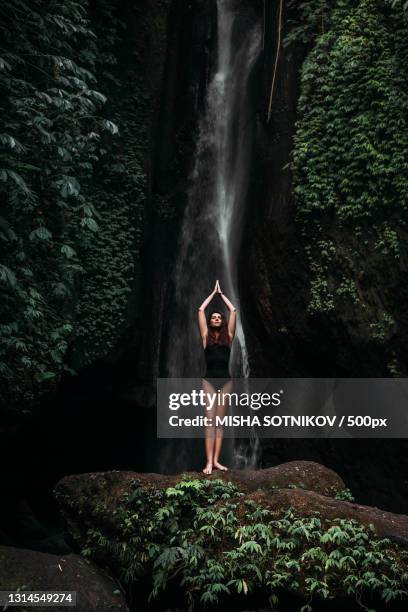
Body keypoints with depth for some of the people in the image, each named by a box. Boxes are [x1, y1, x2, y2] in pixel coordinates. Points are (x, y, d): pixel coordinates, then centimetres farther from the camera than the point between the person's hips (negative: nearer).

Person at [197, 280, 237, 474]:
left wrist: (221, 293, 19)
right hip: (209, 380, -2)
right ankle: (209, 462, -9)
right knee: (210, 420, -6)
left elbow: (233, 310, 9)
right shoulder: (206, 336, 7)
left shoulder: (228, 336, 10)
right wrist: (213, 292, 16)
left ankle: (216, 460, 3)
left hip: (225, 380, 2)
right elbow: (201, 310, 6)